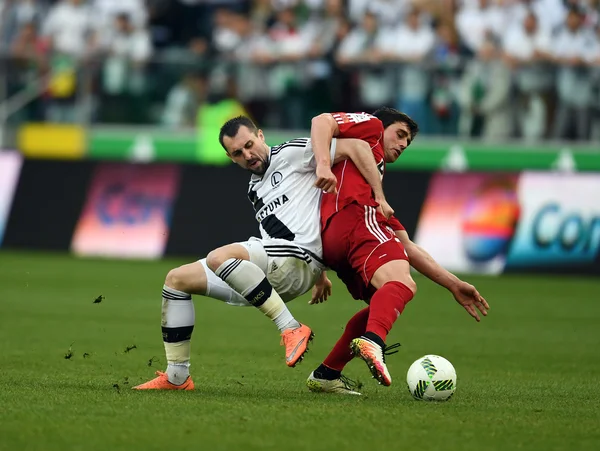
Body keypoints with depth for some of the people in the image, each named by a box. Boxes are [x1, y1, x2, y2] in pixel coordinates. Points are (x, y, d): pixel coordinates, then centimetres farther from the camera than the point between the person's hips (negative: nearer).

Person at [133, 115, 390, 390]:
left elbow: (358, 147, -7)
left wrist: (379, 200, -12)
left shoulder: (292, 153, -1)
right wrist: (319, 275, 30)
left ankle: (291, 329, -27)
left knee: (218, 258, -34)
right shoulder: (254, 188, 24)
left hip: (296, 261, -9)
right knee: (176, 279, 10)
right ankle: (177, 377, 5)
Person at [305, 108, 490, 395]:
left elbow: (408, 248, 38)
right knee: (400, 284, -28)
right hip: (355, 215, -9)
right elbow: (322, 122, 3)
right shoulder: (370, 127, 24)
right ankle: (372, 341, -58)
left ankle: (326, 375, 13)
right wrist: (323, 165, -15)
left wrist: (453, 285, 33)